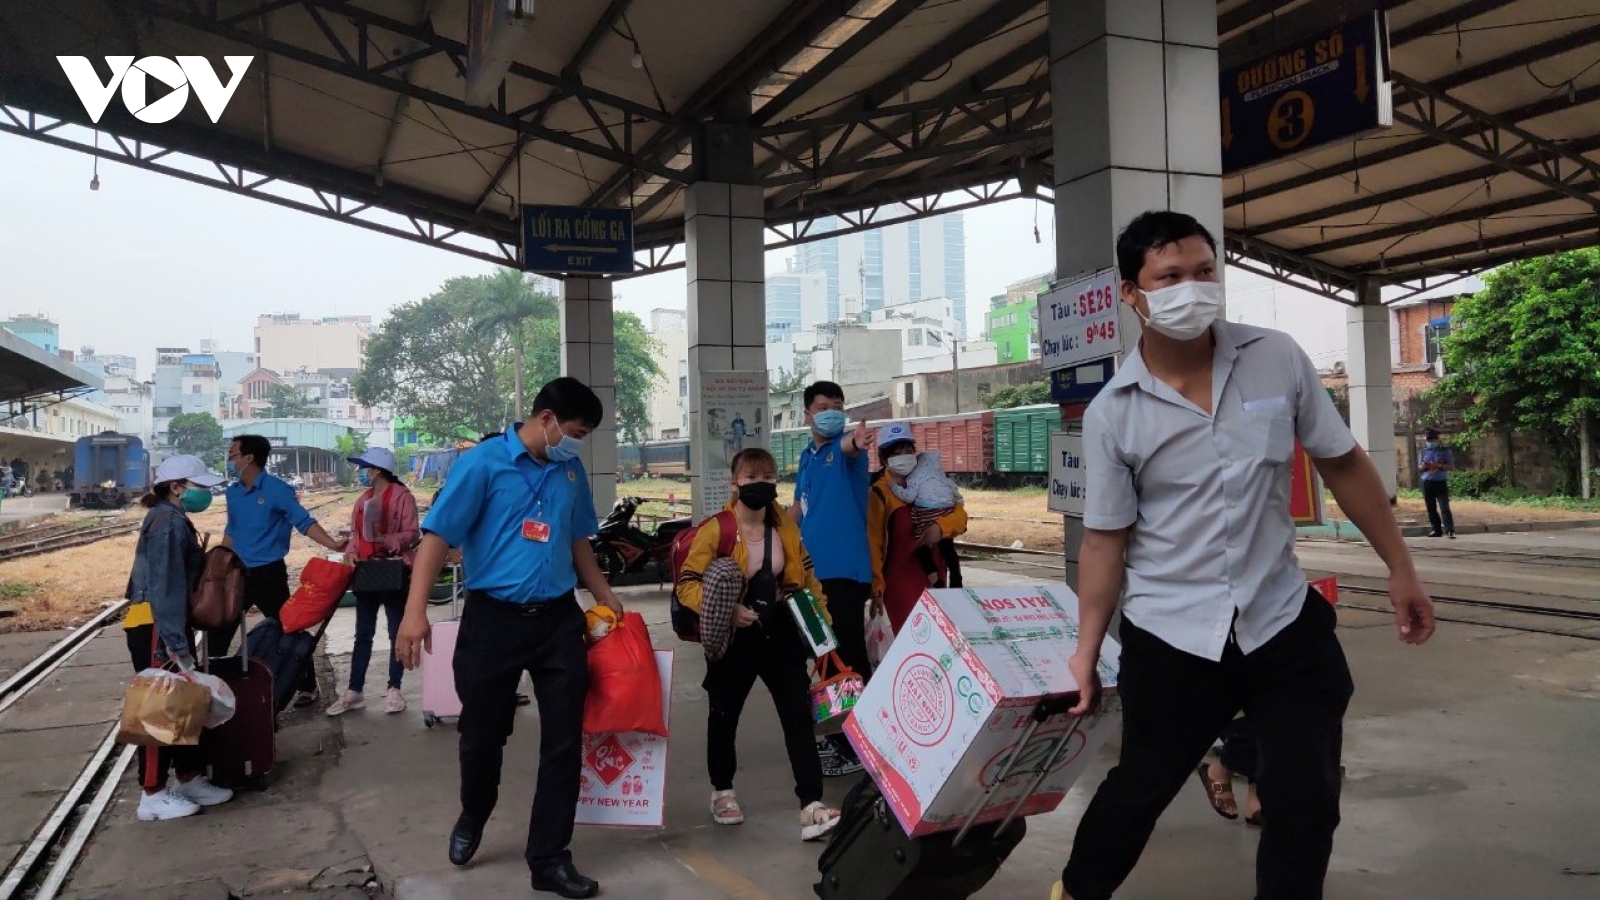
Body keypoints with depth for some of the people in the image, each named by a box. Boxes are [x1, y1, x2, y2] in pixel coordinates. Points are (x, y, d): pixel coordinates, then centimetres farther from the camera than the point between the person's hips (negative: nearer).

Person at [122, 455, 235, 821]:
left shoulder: (175, 520, 15)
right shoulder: (168, 522, -17)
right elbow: (165, 588, -24)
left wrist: (181, 640, 18)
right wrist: (177, 645, -26)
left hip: (169, 625, 10)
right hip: (153, 628, -10)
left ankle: (189, 779, 24)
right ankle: (153, 795, 6)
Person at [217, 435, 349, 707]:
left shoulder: (277, 489, -12)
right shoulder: (232, 492, 8)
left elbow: (304, 522, -15)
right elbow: (231, 532, 19)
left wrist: (332, 544, -27)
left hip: (268, 573, -6)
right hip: (238, 574, 6)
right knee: (218, 631, 9)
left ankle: (308, 686, 12)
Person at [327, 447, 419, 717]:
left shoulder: (402, 496, -8)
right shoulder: (362, 500, 15)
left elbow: (412, 534, -13)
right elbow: (355, 534, 15)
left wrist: (385, 539, -27)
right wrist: (352, 556, -3)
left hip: (394, 572, -7)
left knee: (397, 632, 2)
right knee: (363, 634, 9)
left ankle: (394, 689, 8)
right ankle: (354, 691, 13)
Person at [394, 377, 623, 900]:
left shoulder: (571, 472, 8)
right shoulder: (483, 463, -9)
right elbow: (438, 536, -13)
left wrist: (608, 600, 21)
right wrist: (415, 612, -21)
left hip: (558, 620, 4)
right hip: (494, 619, -4)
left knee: (564, 741, 4)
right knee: (482, 735, 12)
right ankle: (472, 817, 43)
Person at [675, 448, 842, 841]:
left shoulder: (785, 527, 1)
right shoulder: (716, 529, -15)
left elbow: (805, 578, 11)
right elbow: (686, 584, -16)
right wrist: (726, 610, -29)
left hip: (781, 636, 4)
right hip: (734, 640, -3)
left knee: (800, 716, -4)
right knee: (724, 715, 14)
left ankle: (812, 807, -3)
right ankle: (722, 792, 37)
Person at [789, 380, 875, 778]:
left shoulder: (843, 447, -7)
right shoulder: (807, 456, 14)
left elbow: (848, 448, -33)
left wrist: (856, 442, -56)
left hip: (845, 569, -8)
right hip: (812, 569, 8)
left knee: (850, 656, -6)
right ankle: (837, 735, 27)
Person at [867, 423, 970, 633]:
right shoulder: (879, 493, -9)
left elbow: (959, 515, 7)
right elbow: (872, 544, -14)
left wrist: (940, 527, -14)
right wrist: (876, 586, -19)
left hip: (935, 578, 7)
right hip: (900, 582, -6)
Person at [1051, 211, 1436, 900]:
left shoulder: (1277, 359, -4)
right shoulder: (1111, 414, -9)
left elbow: (1343, 463, 6)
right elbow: (1106, 538, -3)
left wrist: (1400, 569, 8)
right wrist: (1086, 650, -3)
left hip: (1286, 622, 2)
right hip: (1169, 638, -1)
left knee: (1307, 801, 5)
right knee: (1140, 788, 12)